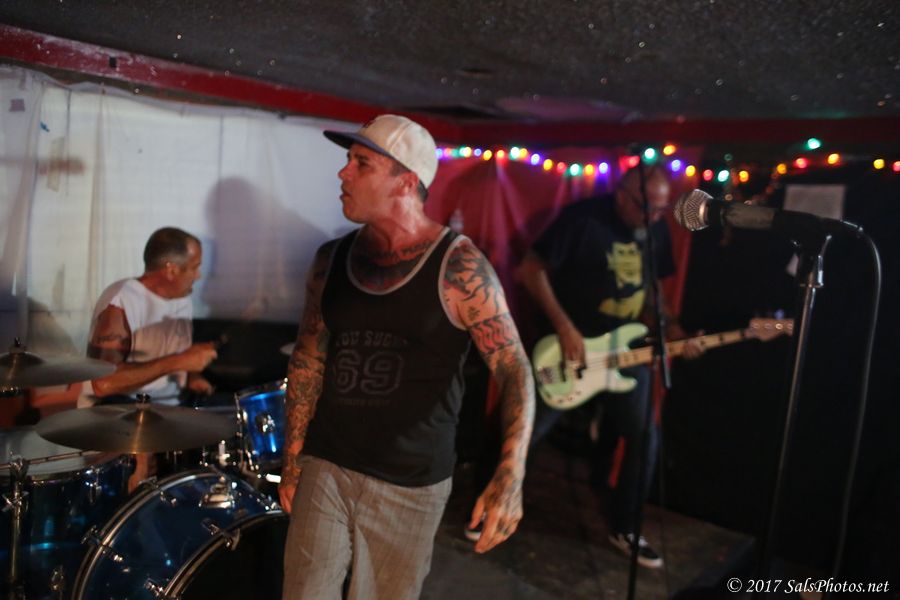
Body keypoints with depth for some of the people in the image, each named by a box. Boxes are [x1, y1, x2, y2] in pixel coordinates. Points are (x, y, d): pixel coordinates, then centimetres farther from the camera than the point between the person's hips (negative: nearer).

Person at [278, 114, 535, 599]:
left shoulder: (458, 266, -14)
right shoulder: (331, 260, 2)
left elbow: (514, 370, -16)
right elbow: (308, 362, 9)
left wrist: (510, 476, -28)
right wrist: (291, 460, 7)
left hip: (410, 488, -3)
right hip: (324, 470, 3)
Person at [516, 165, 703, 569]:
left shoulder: (657, 229, 2)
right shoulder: (582, 218, -18)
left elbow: (650, 287, 13)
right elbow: (532, 270, -15)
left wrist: (671, 330, -3)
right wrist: (564, 328, -20)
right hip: (569, 346, -5)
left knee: (643, 438, 6)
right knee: (526, 432, 2)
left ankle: (623, 528, 25)